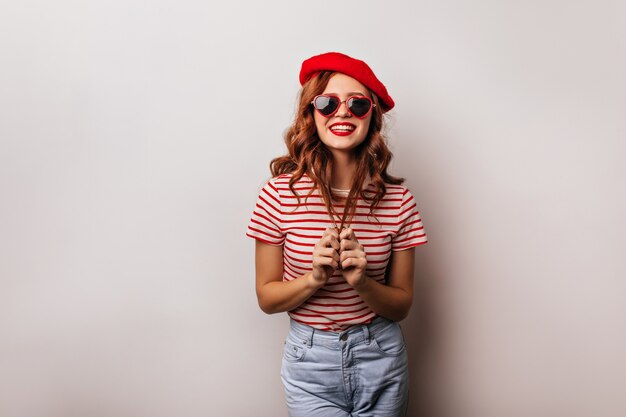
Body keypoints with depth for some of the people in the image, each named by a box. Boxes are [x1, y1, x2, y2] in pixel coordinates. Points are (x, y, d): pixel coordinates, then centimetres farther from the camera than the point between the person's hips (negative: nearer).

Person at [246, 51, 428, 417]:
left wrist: (361, 282, -21)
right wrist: (314, 278, -22)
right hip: (310, 360, -1)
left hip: (381, 359, 2)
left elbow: (401, 305, -2)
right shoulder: (280, 194, -12)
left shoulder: (397, 199, -8)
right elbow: (267, 297, -4)